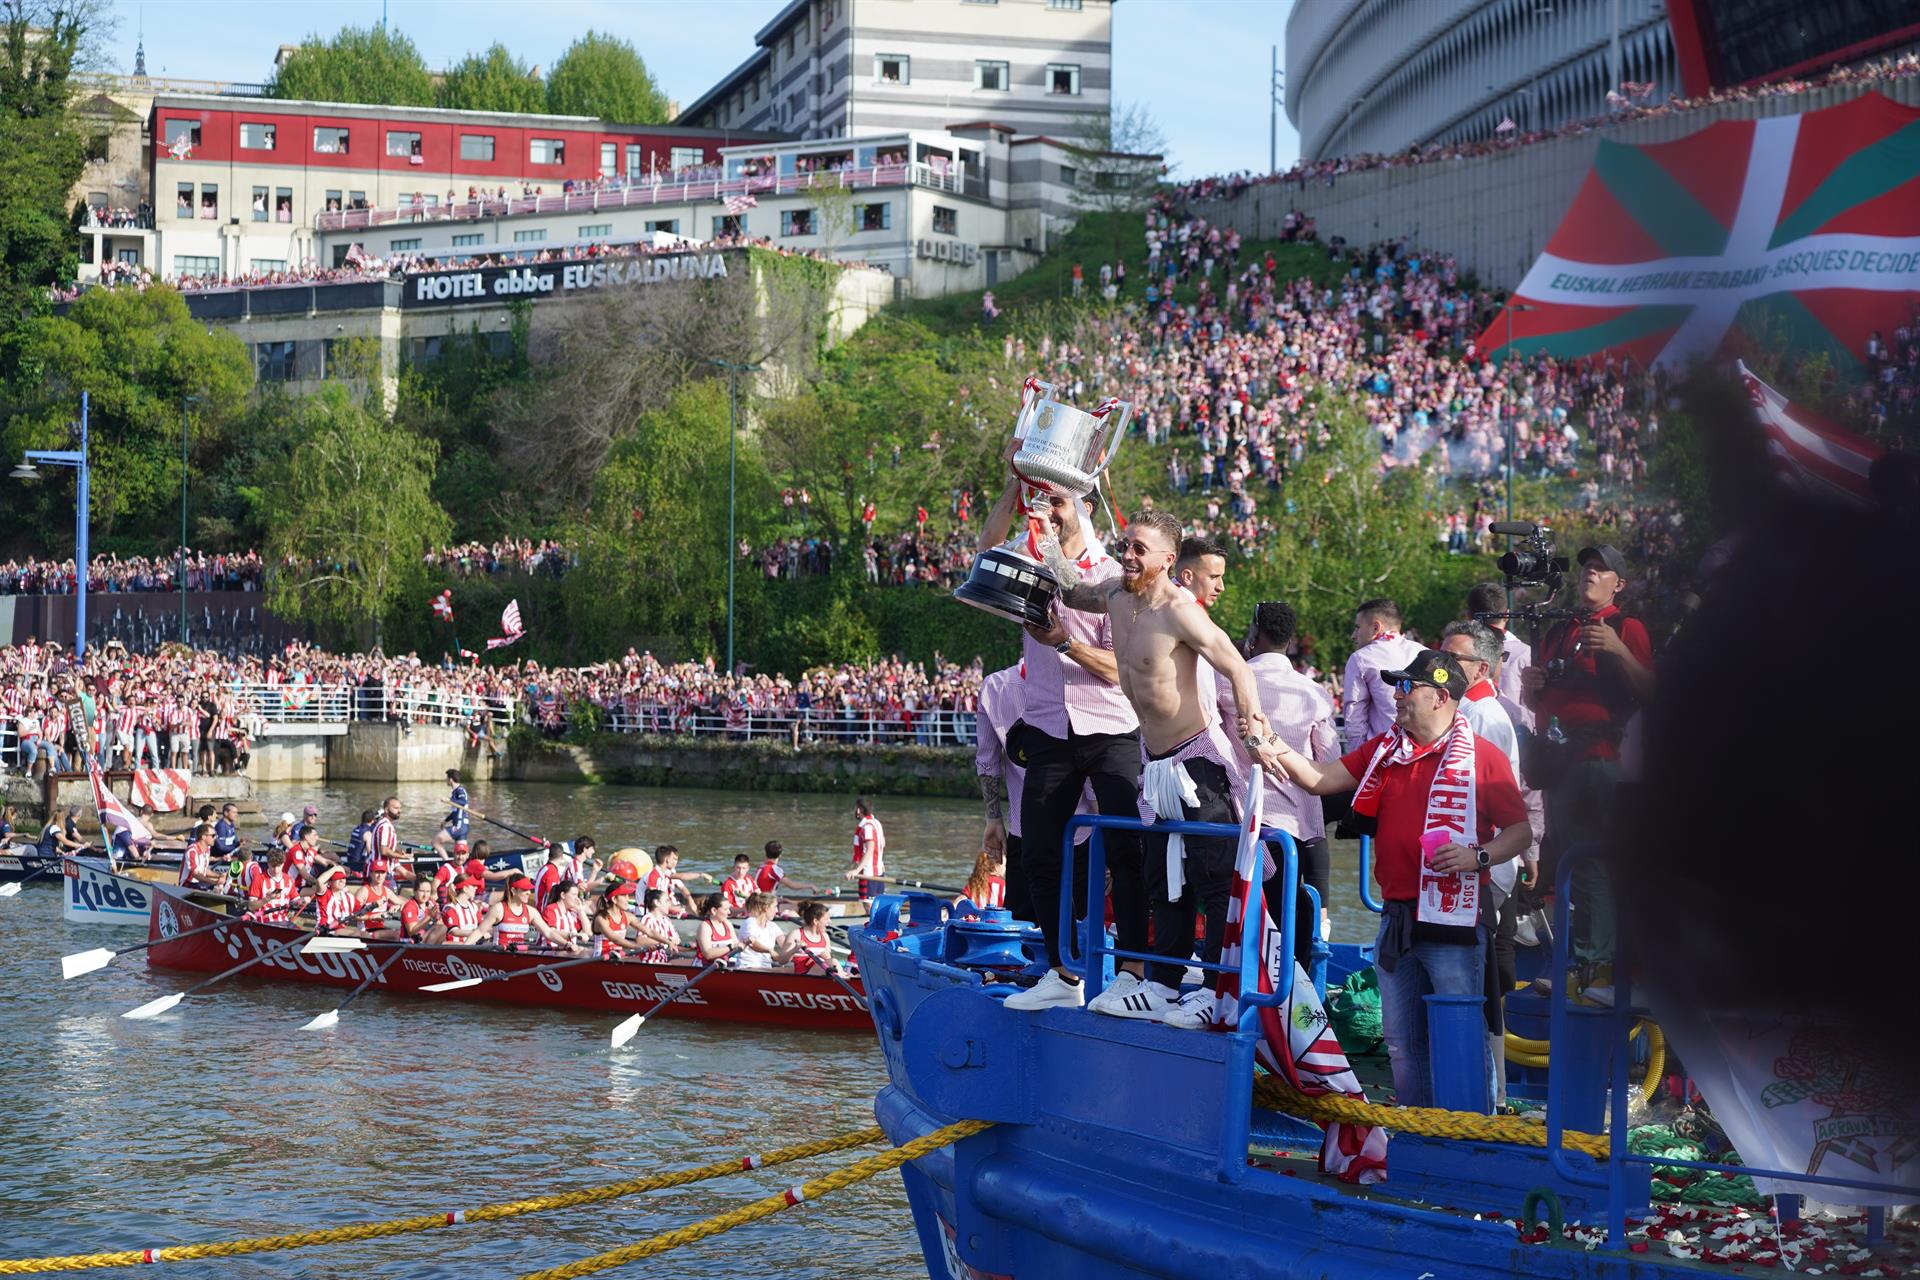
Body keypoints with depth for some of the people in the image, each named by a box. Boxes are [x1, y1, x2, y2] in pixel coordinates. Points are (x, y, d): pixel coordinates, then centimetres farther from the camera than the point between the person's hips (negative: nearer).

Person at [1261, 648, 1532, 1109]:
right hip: (1397, 920, 6)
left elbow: (1521, 832, -3)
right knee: (1401, 1045, 11)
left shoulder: (1483, 758, -4)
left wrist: (1478, 857, -19)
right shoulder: (1384, 751, 13)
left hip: (1454, 923, -6)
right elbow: (1318, 780, 13)